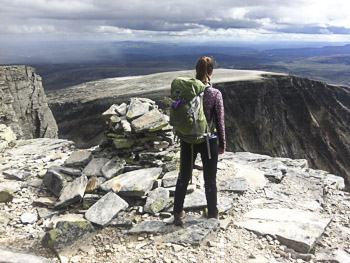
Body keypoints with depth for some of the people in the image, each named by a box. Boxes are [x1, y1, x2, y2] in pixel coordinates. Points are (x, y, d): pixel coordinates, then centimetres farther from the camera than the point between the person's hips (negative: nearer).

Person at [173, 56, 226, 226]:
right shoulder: (215, 94, -14)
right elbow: (220, 121, -8)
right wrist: (222, 143, 4)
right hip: (208, 141, -2)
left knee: (183, 177, 17)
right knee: (210, 179, 15)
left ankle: (178, 213, 27)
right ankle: (212, 214, 32)